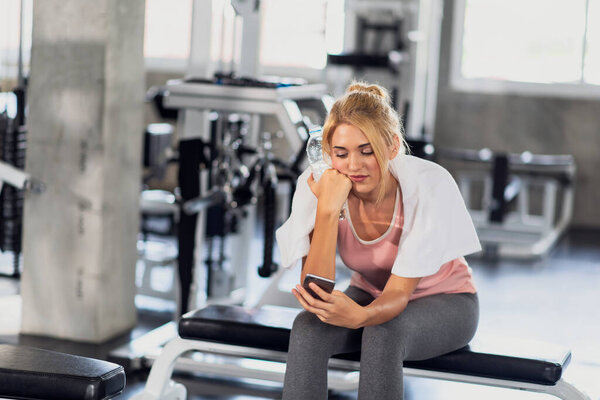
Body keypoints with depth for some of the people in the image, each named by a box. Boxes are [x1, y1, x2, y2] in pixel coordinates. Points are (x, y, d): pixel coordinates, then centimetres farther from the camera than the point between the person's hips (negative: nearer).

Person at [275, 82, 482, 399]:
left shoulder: (429, 184, -29)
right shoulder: (316, 186, -21)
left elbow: (400, 292, -28)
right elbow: (316, 294, -27)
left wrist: (359, 315, -51)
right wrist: (327, 210, -37)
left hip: (443, 301, -2)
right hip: (371, 297, 3)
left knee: (381, 332, -35)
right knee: (307, 327, -29)